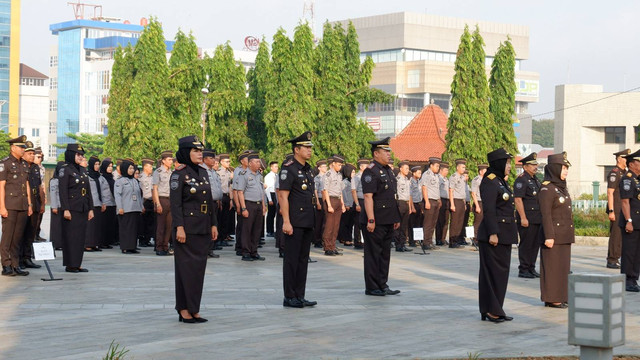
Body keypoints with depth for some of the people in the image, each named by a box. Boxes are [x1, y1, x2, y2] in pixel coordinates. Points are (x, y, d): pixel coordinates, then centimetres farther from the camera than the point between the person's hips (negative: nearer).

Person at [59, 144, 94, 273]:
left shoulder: (82, 172, 16)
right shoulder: (65, 170, -6)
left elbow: (88, 192, 17)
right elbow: (63, 192, -12)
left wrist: (90, 209, 12)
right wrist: (65, 209, -18)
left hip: (83, 209, 7)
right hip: (72, 210, -7)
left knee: (81, 237, 8)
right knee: (71, 237, -3)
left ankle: (77, 264, 13)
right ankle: (70, 265, 1)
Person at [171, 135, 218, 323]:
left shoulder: (203, 173, 13)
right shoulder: (179, 174, -8)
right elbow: (175, 203, -12)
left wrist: (213, 224, 12)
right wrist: (179, 227, -19)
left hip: (203, 229, 7)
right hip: (188, 228, -7)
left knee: (199, 267, 8)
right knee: (187, 267, -4)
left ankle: (194, 309, 14)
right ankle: (185, 310, 2)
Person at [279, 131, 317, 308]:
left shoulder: (307, 169, 16)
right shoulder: (288, 169, -11)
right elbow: (283, 196, -15)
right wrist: (286, 222, -20)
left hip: (307, 222, 9)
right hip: (294, 223, -9)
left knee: (303, 259, 11)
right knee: (291, 260, -3)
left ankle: (299, 296, 17)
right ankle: (289, 297, 3)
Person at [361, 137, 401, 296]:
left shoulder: (388, 170, 16)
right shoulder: (370, 171, -13)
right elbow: (368, 197, -19)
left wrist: (396, 218, 21)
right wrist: (370, 220, -24)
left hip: (388, 221, 9)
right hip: (376, 222, -9)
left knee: (385, 253, 13)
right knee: (373, 254, -1)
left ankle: (382, 285, 21)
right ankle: (372, 288, 5)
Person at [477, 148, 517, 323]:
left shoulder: (501, 181, 17)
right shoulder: (490, 182, -14)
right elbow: (488, 210, -20)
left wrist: (509, 233, 22)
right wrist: (493, 233, -24)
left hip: (504, 234, 10)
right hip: (494, 234, -10)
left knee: (501, 271, 12)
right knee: (494, 272, -5)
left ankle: (495, 310, 18)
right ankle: (491, 310, 1)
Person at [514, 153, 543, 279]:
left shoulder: (535, 180, 18)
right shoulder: (521, 180, -10)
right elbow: (518, 200, -16)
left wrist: (541, 217, 20)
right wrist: (523, 218, -21)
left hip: (537, 219, 9)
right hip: (526, 219, -9)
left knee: (535, 244, 10)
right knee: (526, 244, -5)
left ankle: (531, 268, 18)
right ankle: (523, 270, 1)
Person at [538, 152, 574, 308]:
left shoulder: (561, 187, 15)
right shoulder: (547, 189, -13)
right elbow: (546, 215, -17)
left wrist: (569, 234, 18)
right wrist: (549, 236, -21)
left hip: (564, 235, 9)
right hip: (554, 235, -9)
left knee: (563, 265, 12)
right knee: (552, 266, -2)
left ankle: (559, 296, 19)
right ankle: (551, 298, 3)